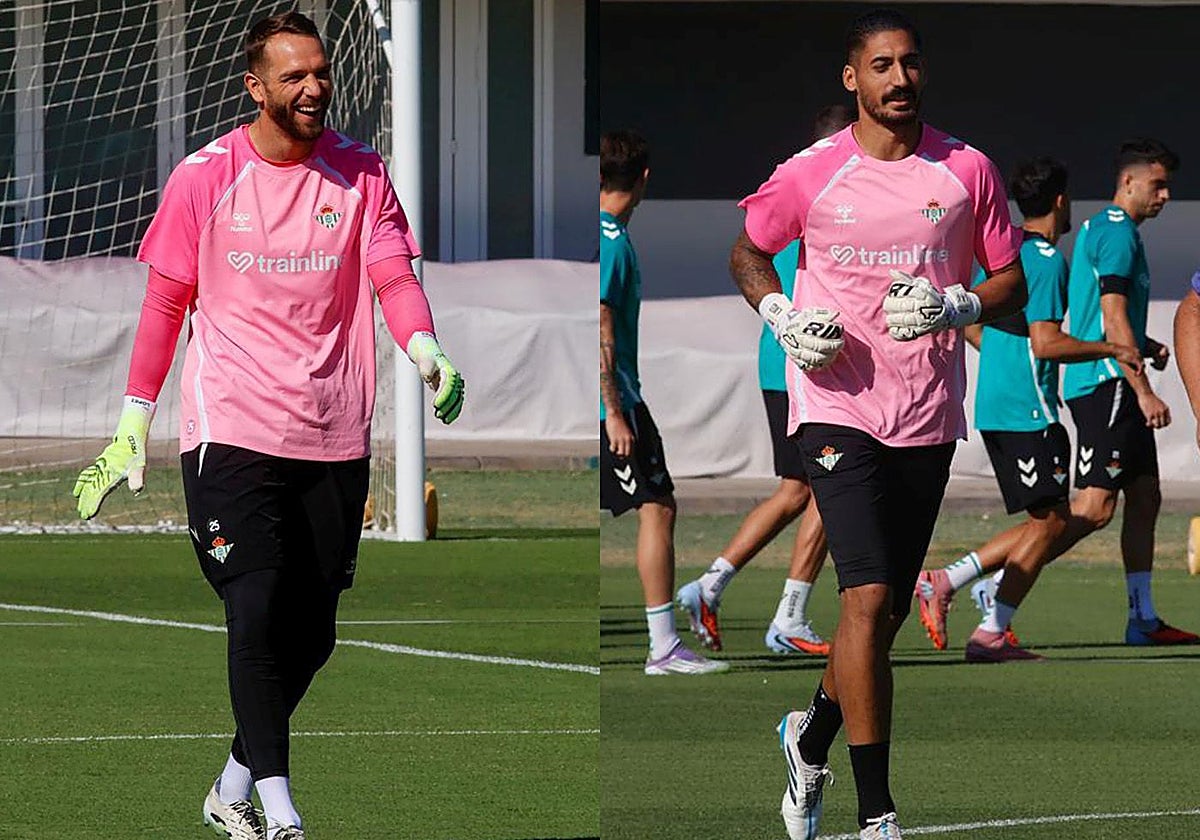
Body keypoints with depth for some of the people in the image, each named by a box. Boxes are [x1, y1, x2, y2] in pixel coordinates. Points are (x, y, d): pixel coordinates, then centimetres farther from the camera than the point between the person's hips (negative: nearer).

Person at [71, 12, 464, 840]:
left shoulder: (362, 172, 4)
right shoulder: (205, 177, 0)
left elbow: (393, 275, -3)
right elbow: (165, 302, 7)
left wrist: (427, 353, -23)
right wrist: (136, 421, 7)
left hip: (334, 441, 3)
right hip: (231, 430, -3)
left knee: (311, 633, 7)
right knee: (258, 610, -16)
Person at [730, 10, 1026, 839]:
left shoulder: (968, 171, 2)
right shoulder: (810, 176, -3)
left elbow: (1013, 283, 9)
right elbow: (747, 255, 13)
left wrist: (957, 307, -11)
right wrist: (781, 316, -6)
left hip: (929, 419, 3)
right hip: (838, 407, -3)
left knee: (890, 613, 11)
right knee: (869, 599, -15)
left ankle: (812, 738, 40)